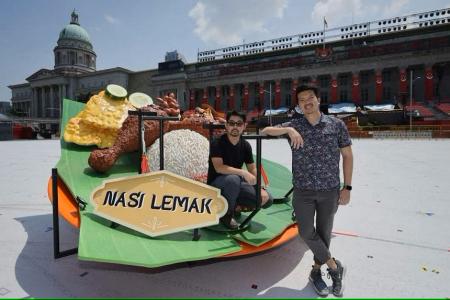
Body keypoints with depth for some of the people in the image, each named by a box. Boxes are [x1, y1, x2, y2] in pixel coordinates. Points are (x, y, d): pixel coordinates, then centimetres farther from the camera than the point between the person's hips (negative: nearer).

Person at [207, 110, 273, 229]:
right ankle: (226, 214, -14)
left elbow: (252, 169, 3)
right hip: (217, 184, -5)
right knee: (232, 179, -39)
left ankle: (236, 205, 11)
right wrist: (243, 172, -38)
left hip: (237, 185, 5)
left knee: (267, 199, -10)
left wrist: (261, 188, -11)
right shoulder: (217, 143, -18)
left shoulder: (246, 145, -1)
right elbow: (219, 167, -31)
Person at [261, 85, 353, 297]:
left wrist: (347, 187, 0)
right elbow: (265, 131, -4)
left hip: (330, 190, 0)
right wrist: (289, 130, -21)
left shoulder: (336, 124, -1)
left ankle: (316, 271, 32)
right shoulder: (294, 125, 1)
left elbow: (347, 156, 3)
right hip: (303, 190, 0)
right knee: (306, 232, -2)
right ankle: (334, 266, 21)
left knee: (324, 232, 11)